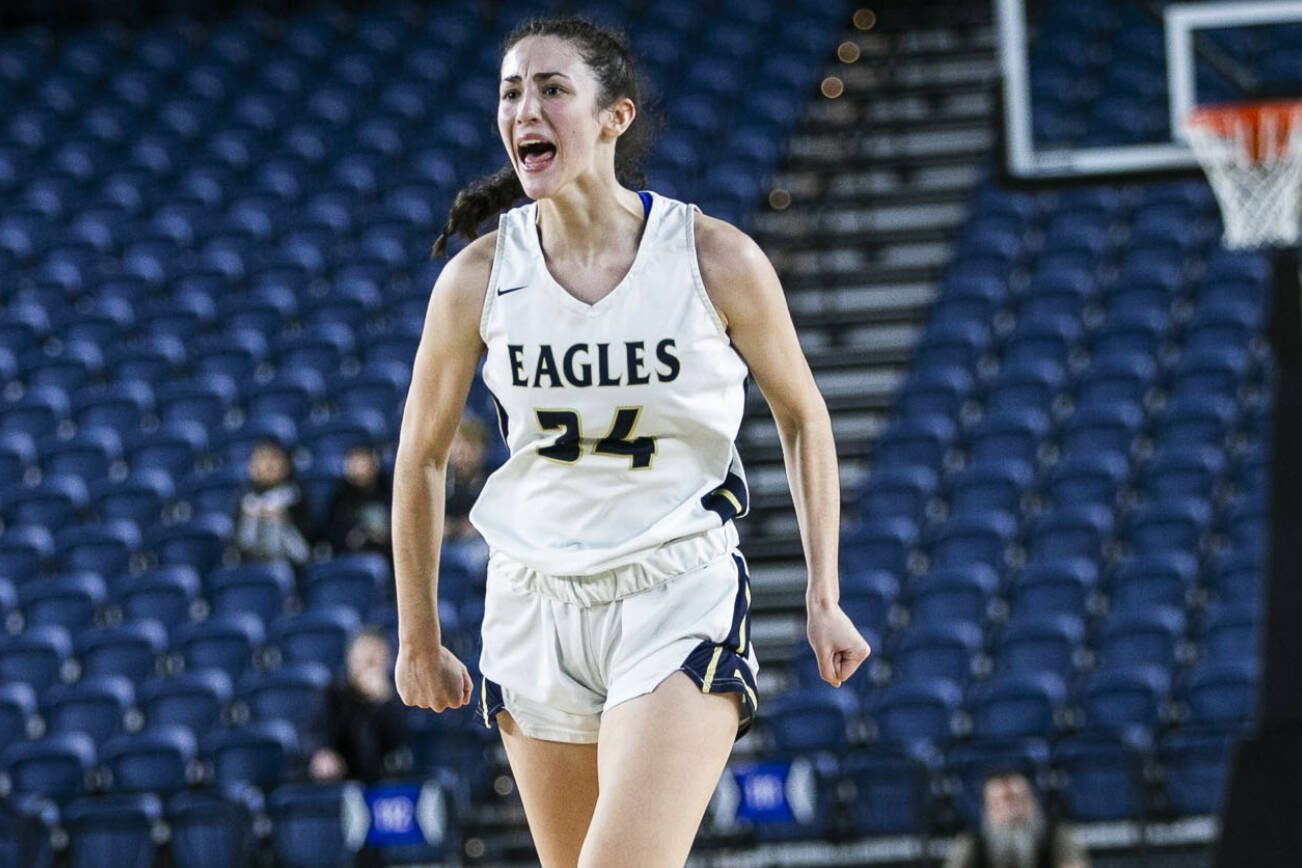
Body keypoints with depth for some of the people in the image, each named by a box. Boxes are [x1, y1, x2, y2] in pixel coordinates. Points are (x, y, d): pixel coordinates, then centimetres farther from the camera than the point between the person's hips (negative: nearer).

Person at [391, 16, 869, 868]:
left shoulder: (717, 259, -9)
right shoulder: (478, 278, -4)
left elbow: (803, 415, 6)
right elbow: (422, 455, 10)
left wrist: (824, 596, 4)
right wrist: (419, 637, 14)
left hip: (682, 603, -3)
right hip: (536, 607, 3)